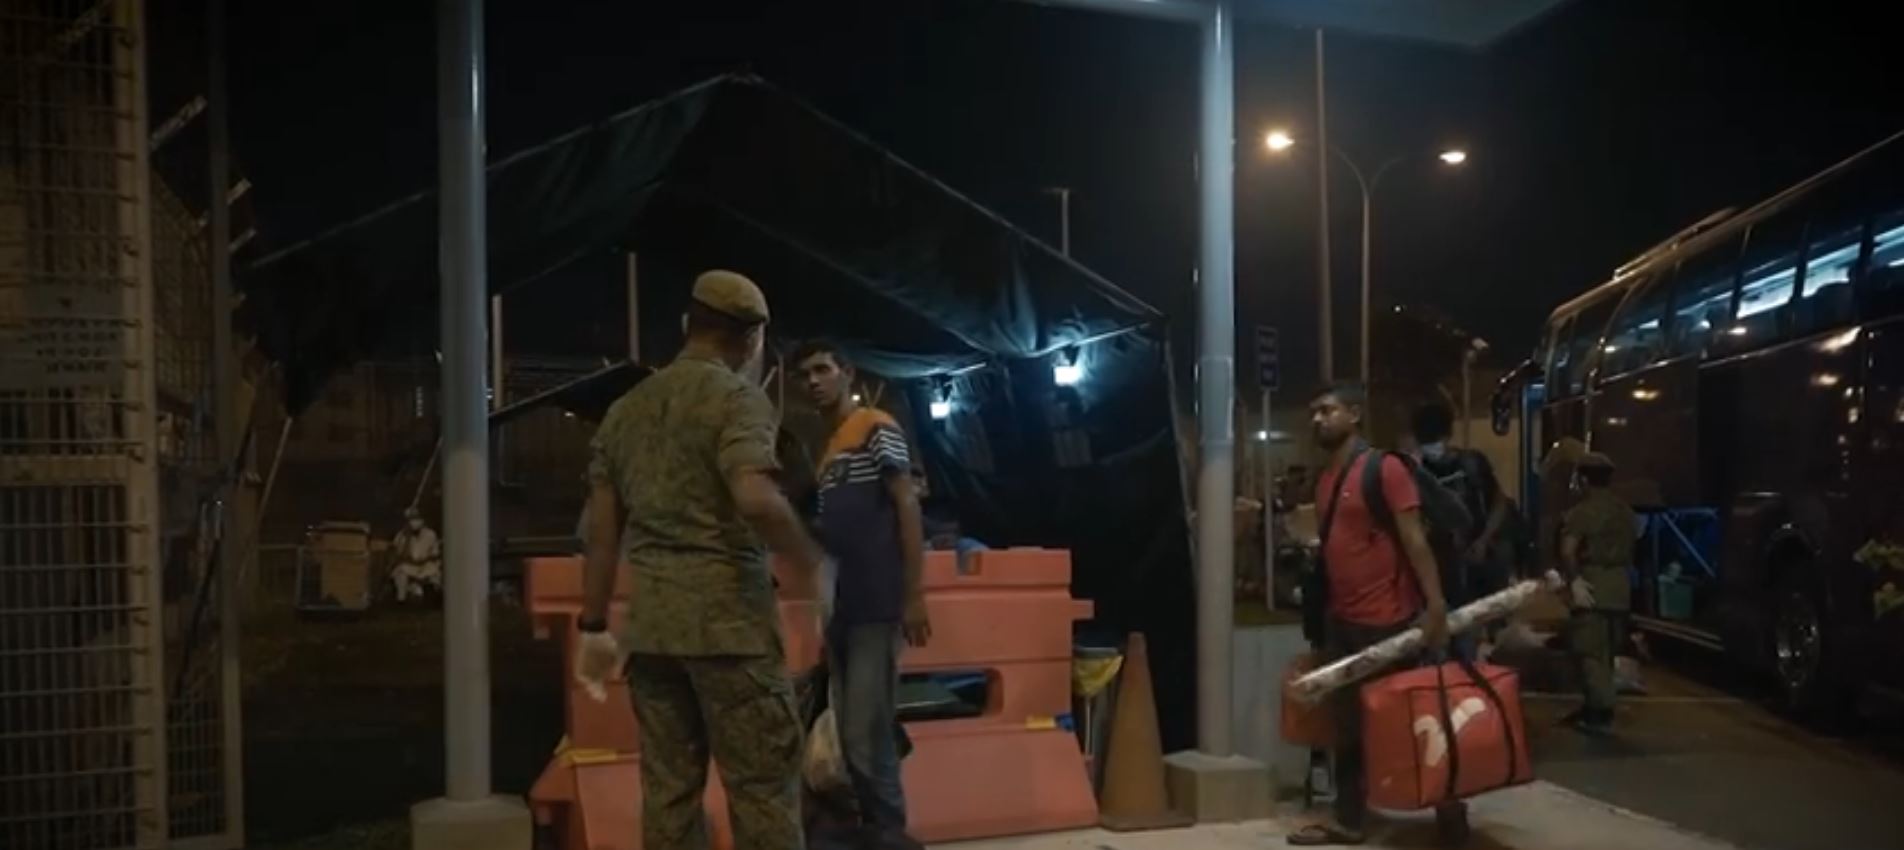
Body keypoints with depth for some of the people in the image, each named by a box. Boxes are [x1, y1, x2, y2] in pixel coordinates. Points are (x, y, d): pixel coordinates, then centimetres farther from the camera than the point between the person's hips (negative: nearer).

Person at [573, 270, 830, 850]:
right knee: (761, 783, 0)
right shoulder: (735, 397, -6)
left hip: (649, 621, 7)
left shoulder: (627, 408, 15)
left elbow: (602, 529, 13)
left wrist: (593, 626, 15)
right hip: (727, 617, -6)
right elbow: (756, 499, -22)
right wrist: (814, 566, -8)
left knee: (667, 786, 9)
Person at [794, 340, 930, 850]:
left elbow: (907, 507, -10)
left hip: (876, 608, -9)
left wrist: (914, 595, -16)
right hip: (840, 610, 9)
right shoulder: (828, 451, 19)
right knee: (851, 736, 12)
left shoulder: (877, 430, -4)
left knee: (866, 735, -10)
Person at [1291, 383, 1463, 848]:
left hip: (1386, 619, -8)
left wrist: (1435, 604, -21)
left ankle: (1447, 804, 18)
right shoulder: (1325, 479, 13)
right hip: (1339, 619, 8)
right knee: (1347, 725, 13)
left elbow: (1414, 539, -15)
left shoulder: (1385, 468, -9)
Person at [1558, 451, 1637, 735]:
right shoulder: (1625, 510, 12)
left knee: (1590, 652, -5)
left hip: (1593, 583, -8)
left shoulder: (1583, 510, -12)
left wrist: (1574, 580, -20)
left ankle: (1599, 713, -10)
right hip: (1619, 585, 8)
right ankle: (1595, 707, 24)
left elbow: (1568, 550, -23)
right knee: (1604, 651, 16)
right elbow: (1628, 548, 17)